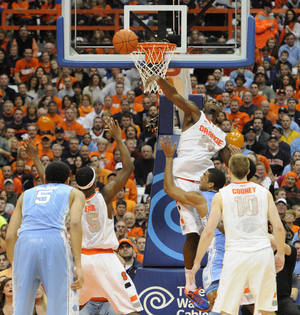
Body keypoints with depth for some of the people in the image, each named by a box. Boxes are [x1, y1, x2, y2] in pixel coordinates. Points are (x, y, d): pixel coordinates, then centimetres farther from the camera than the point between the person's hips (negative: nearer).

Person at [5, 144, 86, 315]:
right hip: (54, 240, -3)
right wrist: (78, 265, -5)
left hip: (25, 242, 3)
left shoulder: (26, 194, 30)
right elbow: (75, 224, 0)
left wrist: (15, 267, 28)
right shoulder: (75, 193, 22)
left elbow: (10, 236, 20)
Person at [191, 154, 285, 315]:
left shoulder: (221, 196, 0)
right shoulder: (264, 192, 6)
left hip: (236, 254, -2)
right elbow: (278, 227, 3)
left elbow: (208, 232, -4)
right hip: (263, 252, 2)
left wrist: (197, 261, 5)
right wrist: (280, 253, 17)